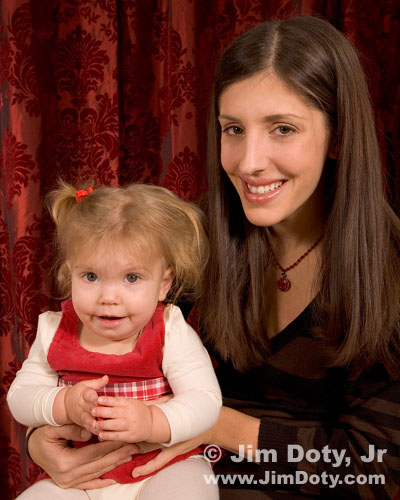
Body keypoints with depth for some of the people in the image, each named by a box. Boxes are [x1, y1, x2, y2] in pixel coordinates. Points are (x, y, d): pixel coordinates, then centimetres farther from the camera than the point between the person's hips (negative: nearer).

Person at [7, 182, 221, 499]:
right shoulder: (54, 333, -2)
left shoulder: (172, 334, -13)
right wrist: (65, 405, -22)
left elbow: (205, 401, -20)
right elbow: (19, 398, -2)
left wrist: (151, 422, -37)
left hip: (165, 467, -3)